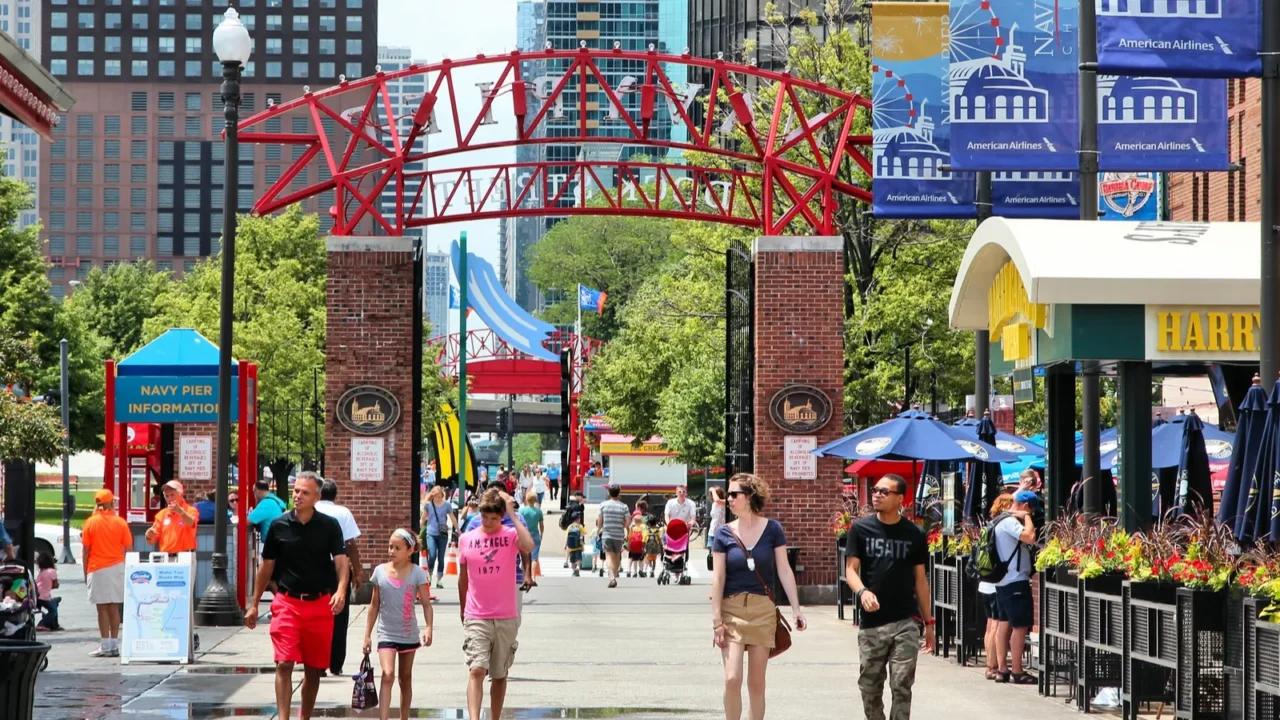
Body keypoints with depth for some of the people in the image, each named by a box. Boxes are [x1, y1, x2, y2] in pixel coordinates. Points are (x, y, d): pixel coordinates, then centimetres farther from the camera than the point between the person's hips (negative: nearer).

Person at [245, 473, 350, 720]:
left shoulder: (329, 526, -1)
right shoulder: (279, 526, 1)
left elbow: (341, 561, -10)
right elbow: (266, 567, 9)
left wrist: (340, 591, -29)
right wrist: (253, 604, 9)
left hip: (320, 604, 1)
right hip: (287, 602, -1)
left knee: (314, 669, 10)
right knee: (284, 664, -14)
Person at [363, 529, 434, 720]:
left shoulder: (417, 573, -7)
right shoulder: (380, 571, -1)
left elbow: (426, 604, -8)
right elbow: (374, 605, 6)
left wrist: (429, 628, -23)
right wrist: (367, 634, 6)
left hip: (408, 634, 1)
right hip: (386, 633, -1)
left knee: (405, 678, 14)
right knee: (388, 675, -18)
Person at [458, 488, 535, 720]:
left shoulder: (511, 535, -3)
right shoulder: (466, 539, 2)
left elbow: (528, 546, -28)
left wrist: (512, 514, -22)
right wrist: (462, 608, 22)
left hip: (506, 618, 0)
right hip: (476, 618, 0)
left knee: (499, 674, 11)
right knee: (477, 670, -16)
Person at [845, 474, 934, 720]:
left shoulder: (914, 534, 4)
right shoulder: (861, 528, 1)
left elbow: (920, 579, 9)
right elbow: (851, 569, -2)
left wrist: (928, 621, 8)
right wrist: (863, 592, -24)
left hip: (905, 623, -1)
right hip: (871, 622, 1)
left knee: (902, 685, -5)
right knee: (870, 686, 9)